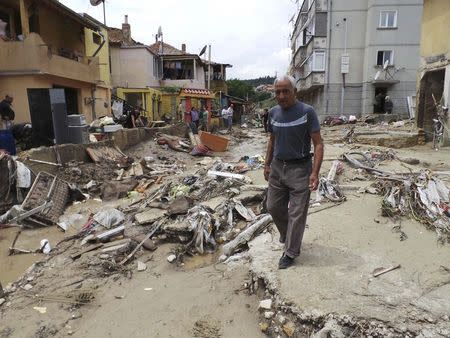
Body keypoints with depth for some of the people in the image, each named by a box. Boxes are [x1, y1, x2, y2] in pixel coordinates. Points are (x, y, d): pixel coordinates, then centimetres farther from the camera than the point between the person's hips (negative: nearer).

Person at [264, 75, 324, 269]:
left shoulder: (307, 112, -13)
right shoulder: (273, 113, 4)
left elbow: (318, 143, -13)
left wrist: (315, 173, -21)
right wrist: (267, 164, 15)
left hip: (300, 168, -5)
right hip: (277, 167, 6)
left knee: (297, 213, 3)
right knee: (273, 206, 15)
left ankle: (290, 252, 19)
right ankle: (286, 233, 43)